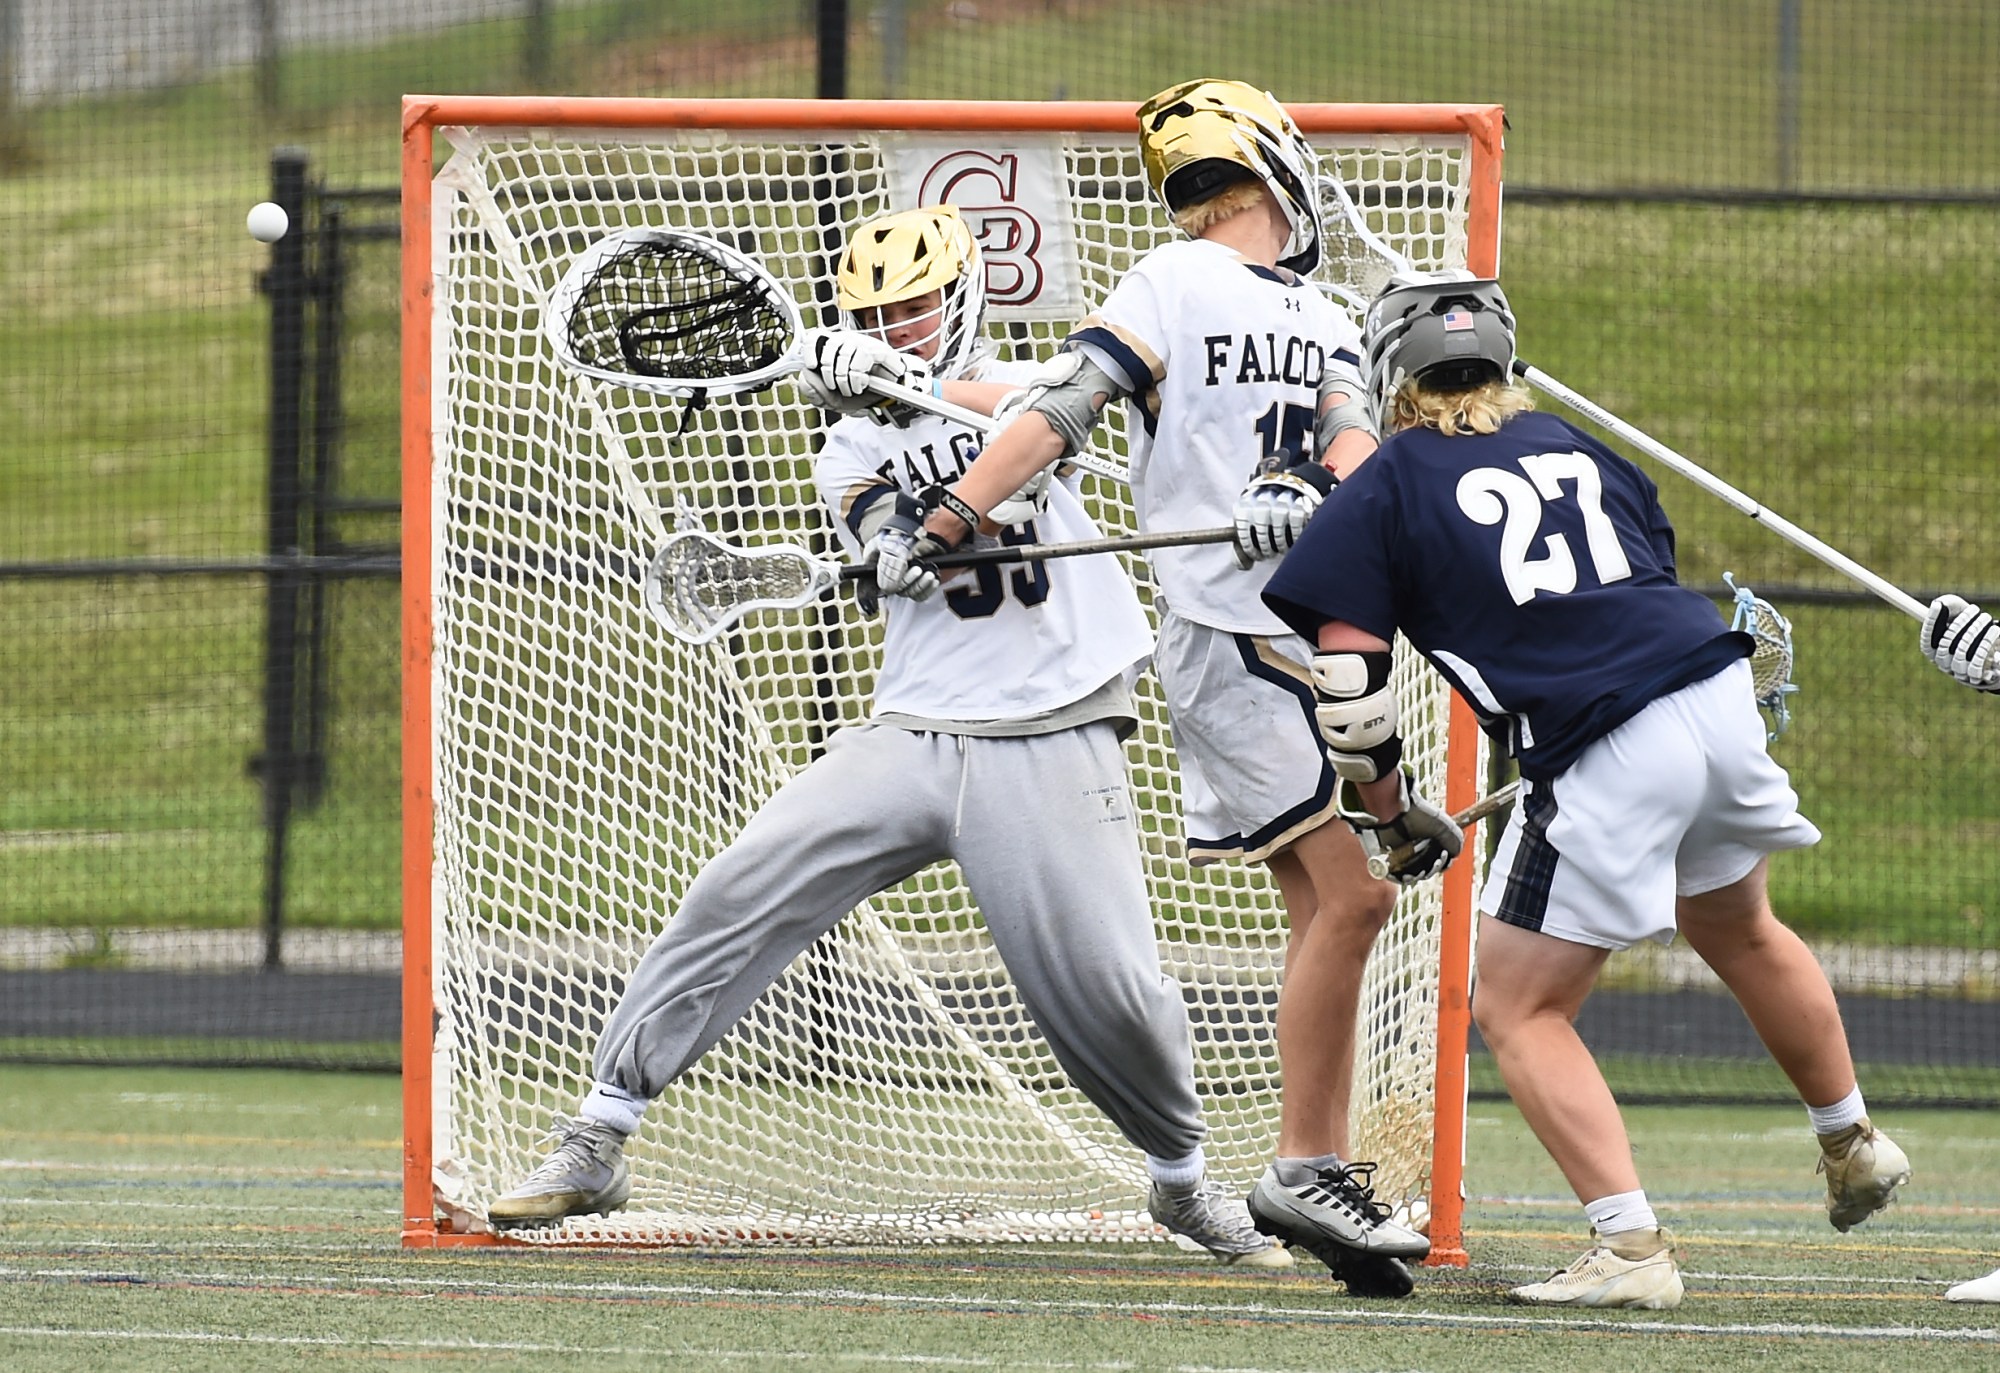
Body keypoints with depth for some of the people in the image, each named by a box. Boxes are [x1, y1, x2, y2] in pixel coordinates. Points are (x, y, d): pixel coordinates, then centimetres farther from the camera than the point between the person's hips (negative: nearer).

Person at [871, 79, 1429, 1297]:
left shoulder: (1324, 320, 20)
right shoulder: (1176, 284, -2)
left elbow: (1348, 436, 2)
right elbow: (1060, 411, -9)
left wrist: (1314, 499, -20)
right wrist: (947, 523, -17)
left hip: (1317, 642, 8)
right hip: (1226, 637, -8)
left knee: (1333, 908, 8)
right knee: (1350, 897, -15)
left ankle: (1321, 1175, 12)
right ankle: (1306, 1171, -10)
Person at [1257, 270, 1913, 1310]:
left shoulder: (1384, 491, 5)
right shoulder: (1572, 446, 21)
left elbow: (1349, 688, 0)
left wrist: (1391, 817, 14)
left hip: (1606, 756, -6)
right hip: (1722, 696, 6)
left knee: (1518, 1008, 5)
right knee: (1737, 931, 32)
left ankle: (1630, 1246, -9)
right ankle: (1853, 1147, 49)